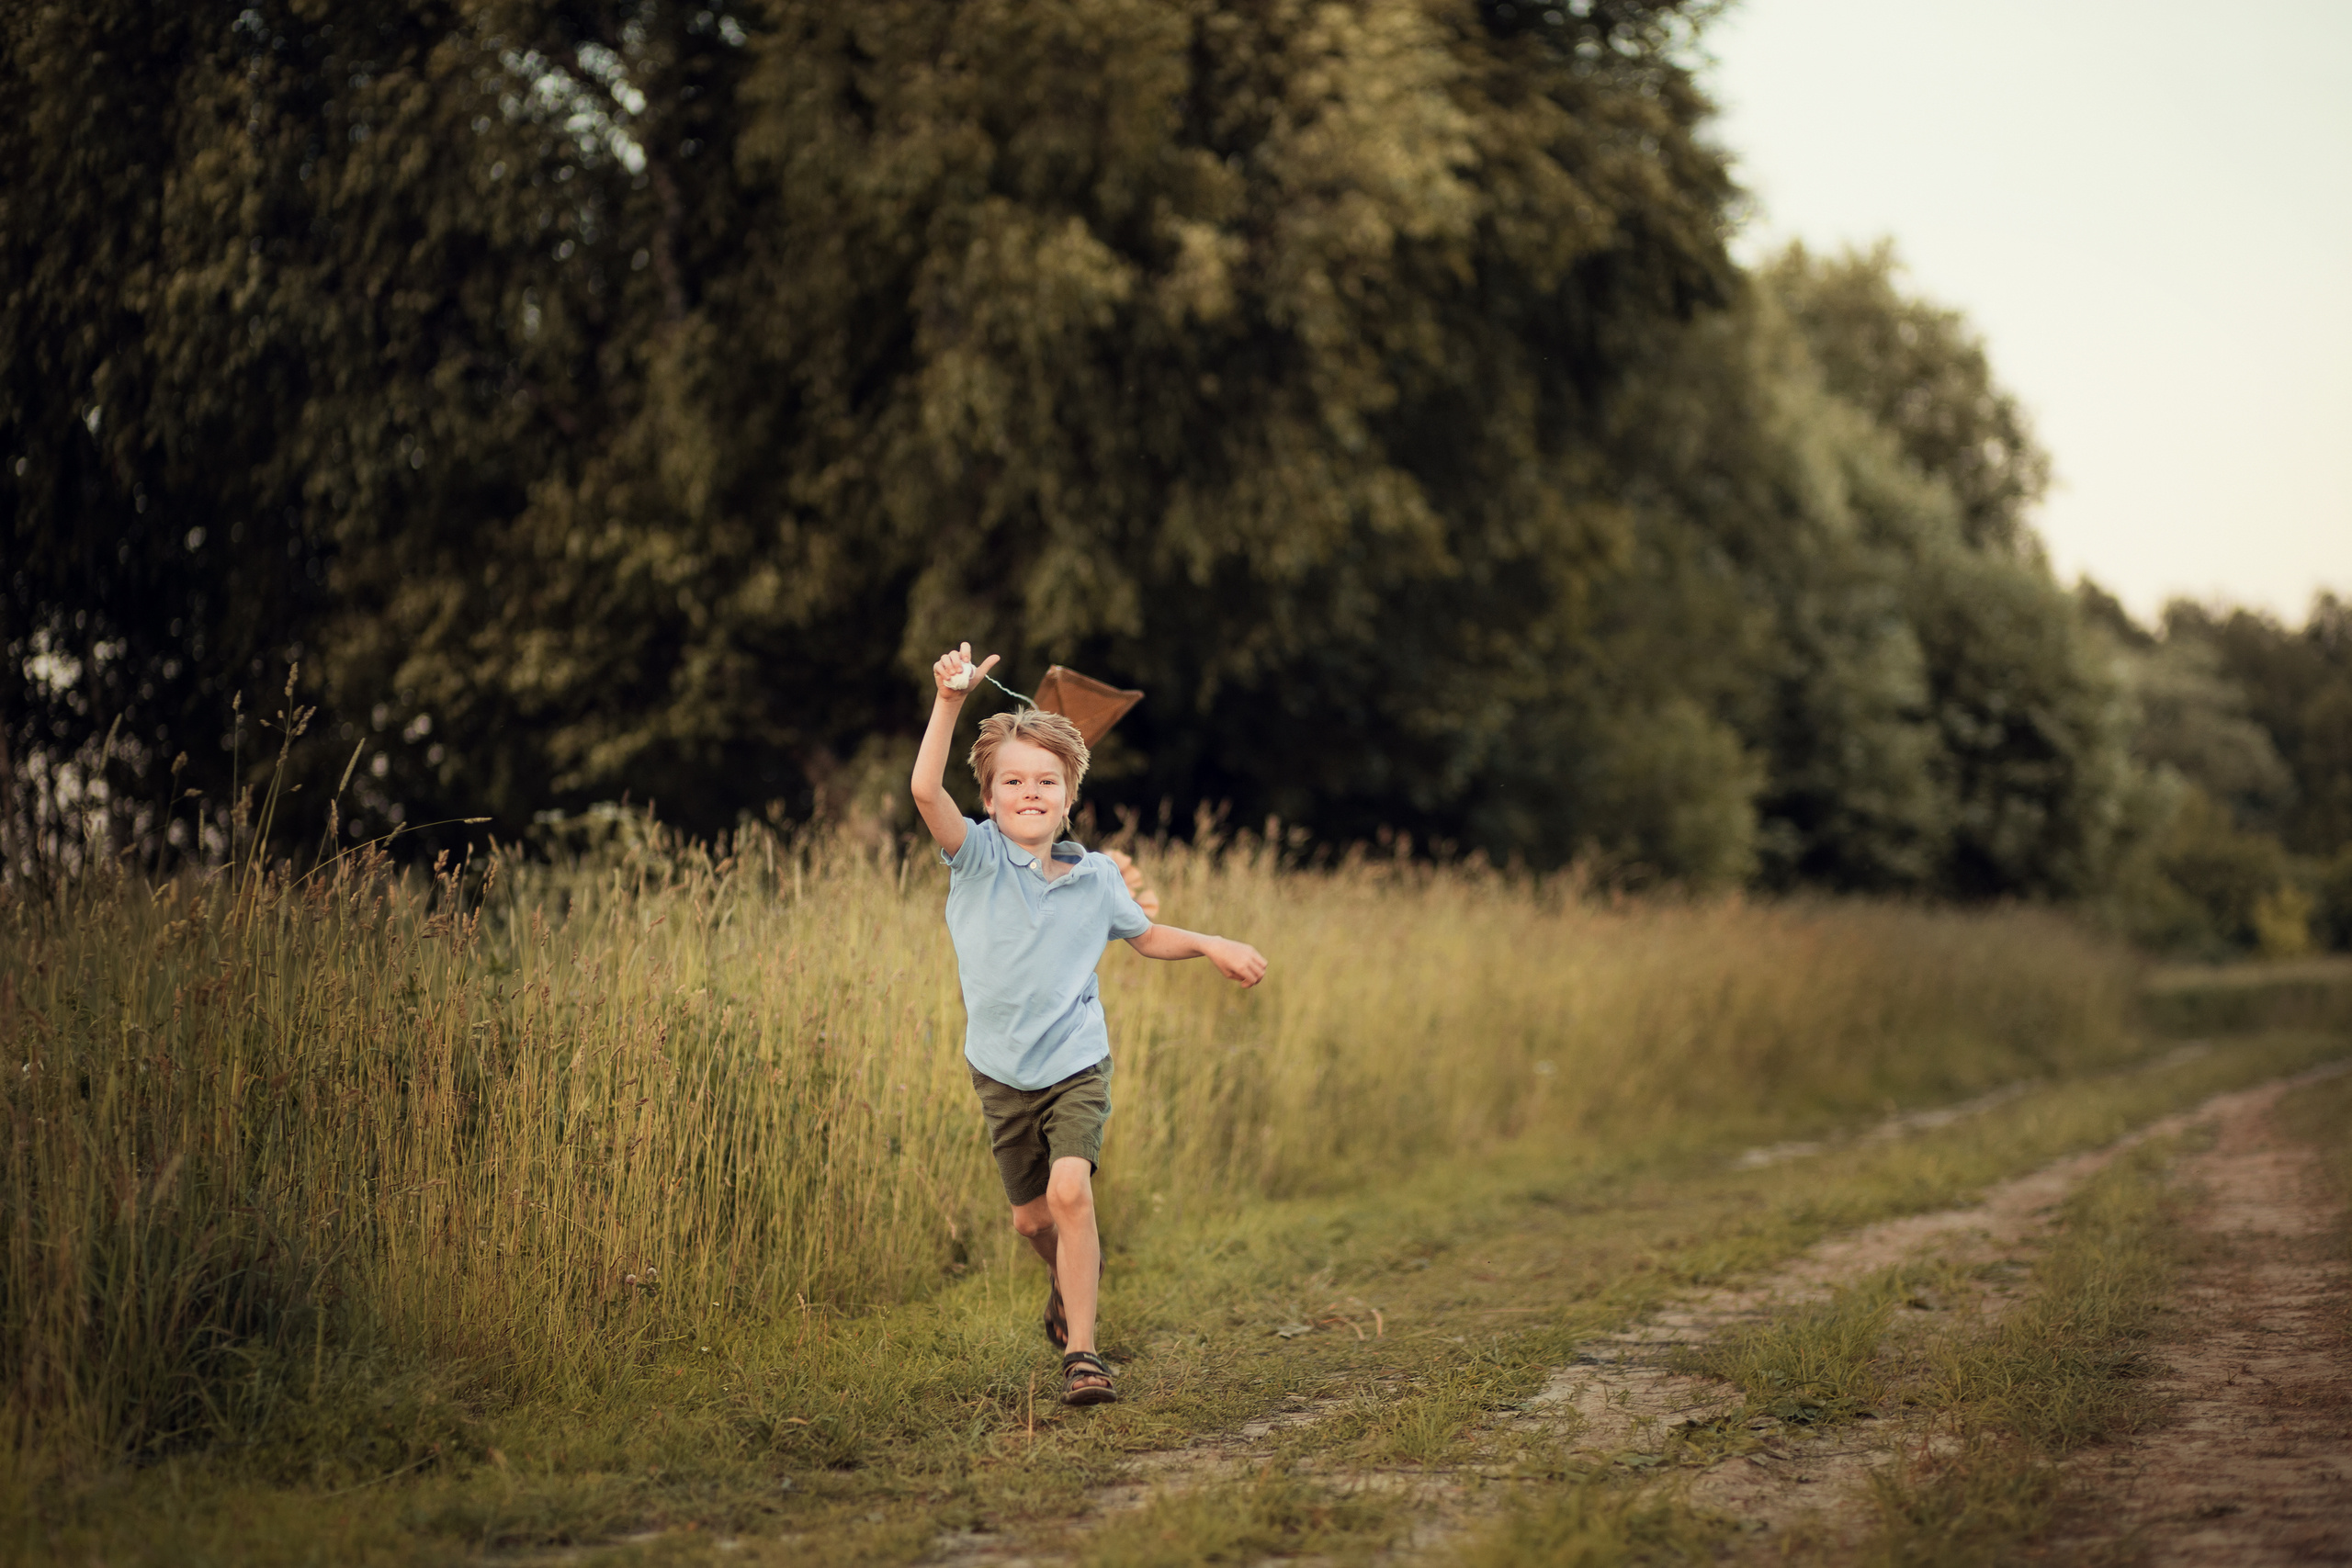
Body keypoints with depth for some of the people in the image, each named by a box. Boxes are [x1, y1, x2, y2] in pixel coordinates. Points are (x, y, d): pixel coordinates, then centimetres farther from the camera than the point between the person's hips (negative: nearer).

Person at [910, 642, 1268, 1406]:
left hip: (1077, 1065, -1)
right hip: (1001, 1071, 1)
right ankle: (1070, 1272, 48)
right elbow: (926, 790, -27)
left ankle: (1082, 1350, -14)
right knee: (1031, 1217, 12)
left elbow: (1146, 936, 19)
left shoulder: (1095, 878, -1)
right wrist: (949, 703, -36)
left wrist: (1213, 945, 6)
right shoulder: (978, 857, -8)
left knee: (1070, 1191, -22)